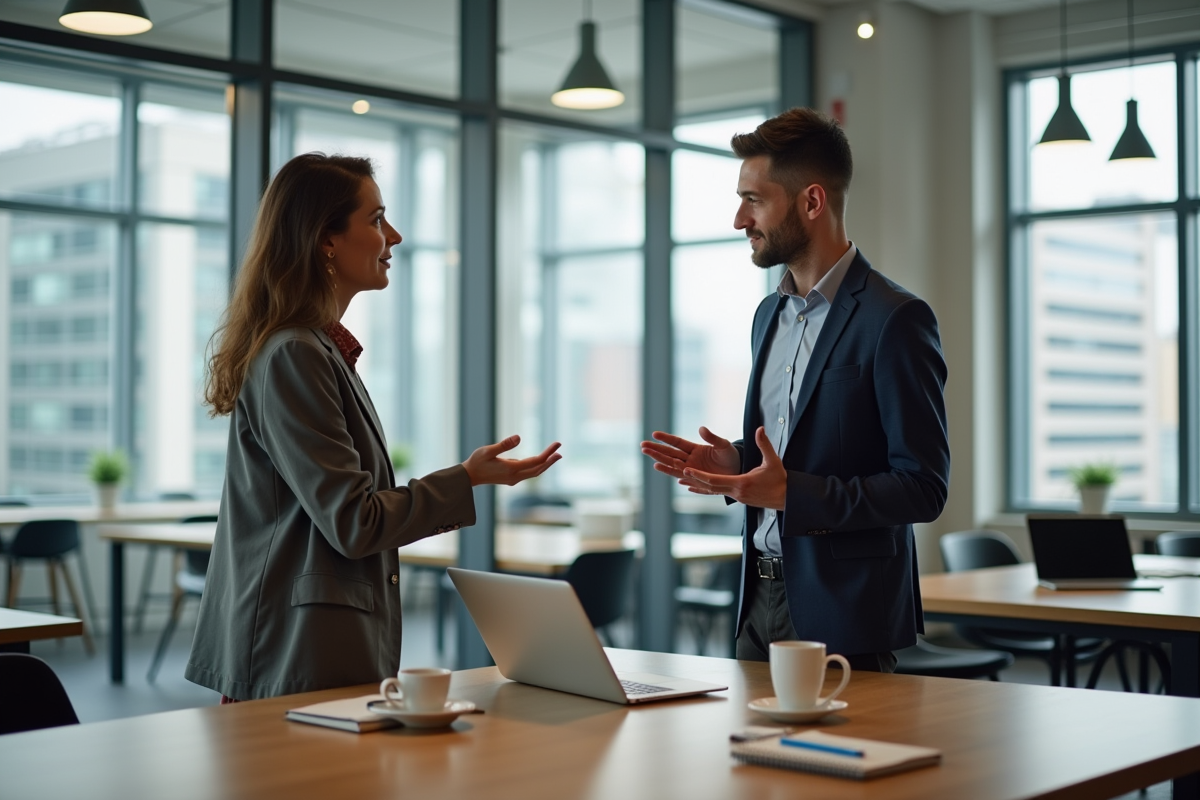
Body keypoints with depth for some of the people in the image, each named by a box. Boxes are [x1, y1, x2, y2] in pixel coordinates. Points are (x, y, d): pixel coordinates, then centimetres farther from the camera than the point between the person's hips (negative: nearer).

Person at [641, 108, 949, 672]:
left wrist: (788, 493, -24)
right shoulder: (770, 314, 13)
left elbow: (923, 488, -16)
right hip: (761, 602, 8)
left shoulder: (894, 320, -14)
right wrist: (735, 464, 2)